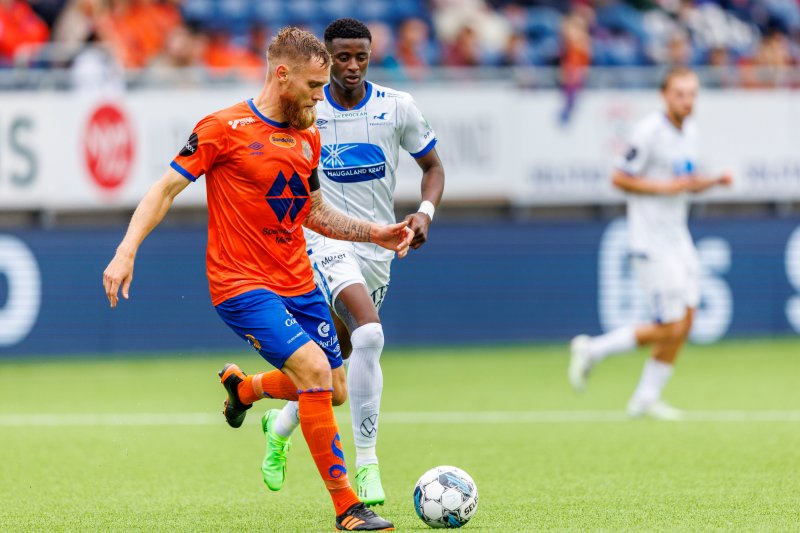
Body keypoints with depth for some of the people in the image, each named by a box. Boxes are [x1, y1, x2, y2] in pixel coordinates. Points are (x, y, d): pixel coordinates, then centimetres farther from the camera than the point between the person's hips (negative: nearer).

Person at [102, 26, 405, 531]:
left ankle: (244, 387, 40)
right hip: (242, 284, -7)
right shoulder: (224, 128, -10)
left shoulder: (309, 136, 10)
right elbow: (166, 189, -7)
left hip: (299, 282, 7)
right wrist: (127, 252, -16)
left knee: (335, 392, 9)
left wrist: (376, 233, 12)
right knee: (314, 368, -22)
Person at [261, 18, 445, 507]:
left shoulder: (397, 107, -3)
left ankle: (281, 426, 44)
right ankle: (366, 463, -24)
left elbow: (433, 166, 8)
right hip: (325, 236, -4)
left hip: (377, 243, 4)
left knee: (338, 355, 13)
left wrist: (425, 212, -10)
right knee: (370, 335, -28)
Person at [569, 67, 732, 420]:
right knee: (670, 328, -9)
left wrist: (715, 181, 3)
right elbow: (619, 179, -13)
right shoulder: (650, 131, -15)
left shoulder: (690, 132, 10)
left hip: (678, 240, 8)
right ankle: (592, 350, 7)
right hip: (651, 243, -8)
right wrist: (665, 187, -20)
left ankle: (646, 399, 17)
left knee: (684, 324, 5)